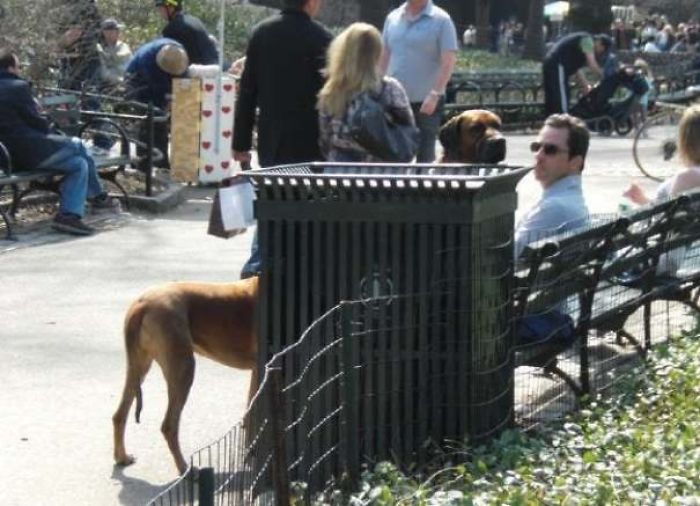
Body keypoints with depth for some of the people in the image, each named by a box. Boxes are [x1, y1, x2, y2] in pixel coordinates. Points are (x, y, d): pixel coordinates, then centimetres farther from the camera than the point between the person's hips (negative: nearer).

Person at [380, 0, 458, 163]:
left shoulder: (441, 20, -6)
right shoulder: (393, 18, 9)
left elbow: (448, 62, -11)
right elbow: (384, 57, 15)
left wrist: (434, 94, -18)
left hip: (426, 102, -4)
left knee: (425, 155, 2)